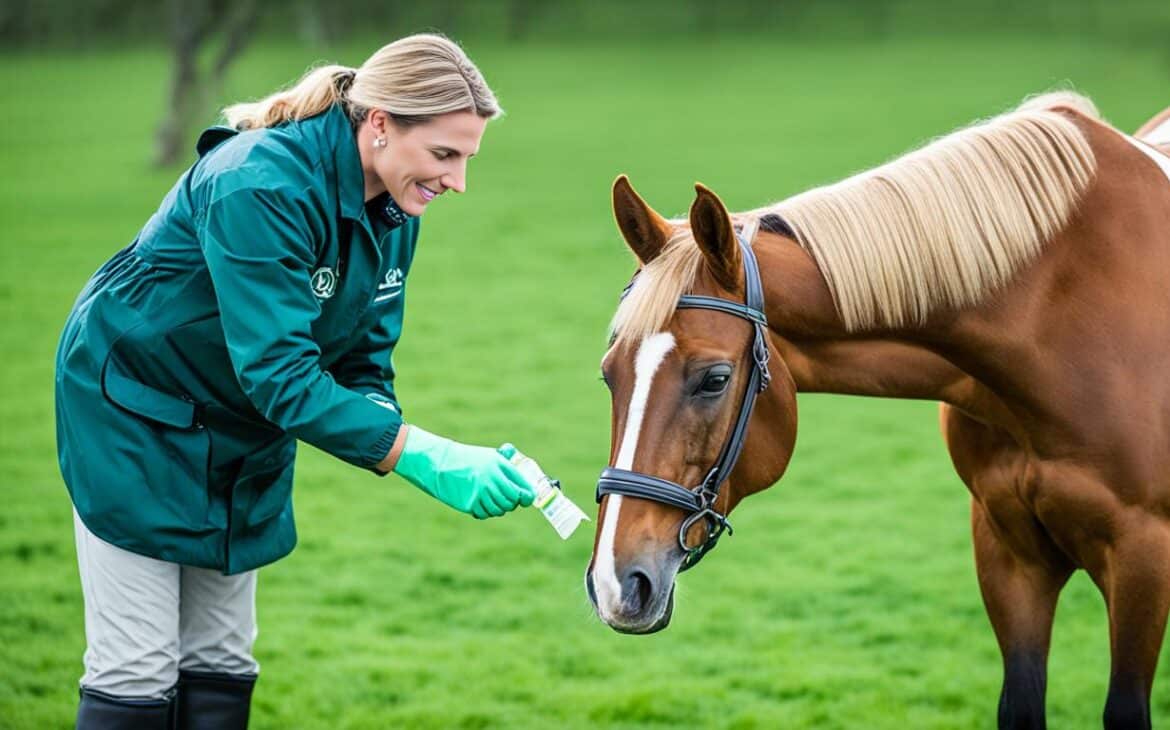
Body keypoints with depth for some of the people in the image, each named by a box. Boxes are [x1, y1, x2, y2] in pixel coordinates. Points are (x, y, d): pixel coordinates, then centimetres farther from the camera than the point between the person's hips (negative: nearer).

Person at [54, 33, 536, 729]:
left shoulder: (395, 209, -6)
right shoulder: (261, 186, -32)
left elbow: (364, 361, 1)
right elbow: (278, 373, -36)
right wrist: (421, 455, -40)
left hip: (246, 426, 8)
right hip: (135, 409, -8)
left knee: (220, 666, 9)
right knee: (136, 669, -9)